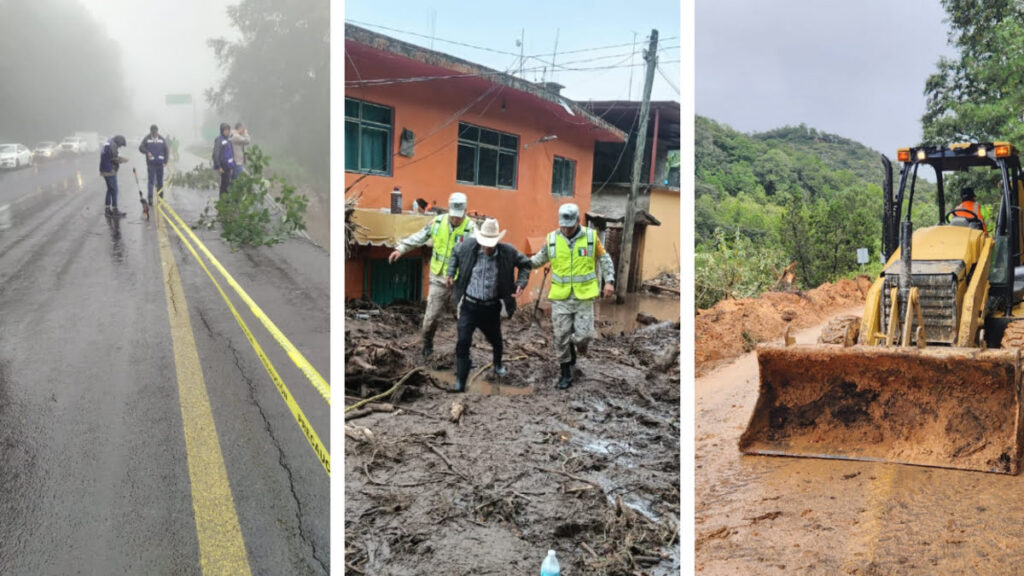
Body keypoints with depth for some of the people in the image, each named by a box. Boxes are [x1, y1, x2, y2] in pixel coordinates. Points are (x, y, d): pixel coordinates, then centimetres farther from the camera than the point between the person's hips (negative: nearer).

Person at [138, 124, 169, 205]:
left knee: (160, 182, 9)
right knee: (150, 181, -8)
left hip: (160, 164, 2)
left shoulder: (162, 139, 5)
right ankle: (150, 198, -11)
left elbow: (166, 151, 8)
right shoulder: (146, 138, -1)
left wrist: (165, 161, 1)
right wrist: (147, 152, -24)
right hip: (150, 164, -2)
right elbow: (141, 147, -4)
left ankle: (160, 198, 18)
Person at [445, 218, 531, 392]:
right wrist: (451, 273, -2)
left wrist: (521, 284, -8)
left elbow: (525, 264, 4)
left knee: (495, 339, 23)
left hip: (491, 307, 1)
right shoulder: (468, 245, -11)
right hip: (469, 305, -1)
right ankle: (460, 382, -4)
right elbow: (455, 254, 11)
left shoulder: (508, 252, -12)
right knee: (463, 342, -11)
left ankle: (498, 364, 55)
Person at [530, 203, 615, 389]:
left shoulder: (591, 236, -2)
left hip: (584, 297, -1)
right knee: (561, 337, 4)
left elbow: (604, 260, 8)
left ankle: (574, 346, 31)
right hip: (560, 298, 1)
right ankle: (566, 373, 20)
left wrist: (609, 281, -1)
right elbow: (539, 259, 9)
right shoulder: (551, 239, -1)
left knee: (583, 335, -5)